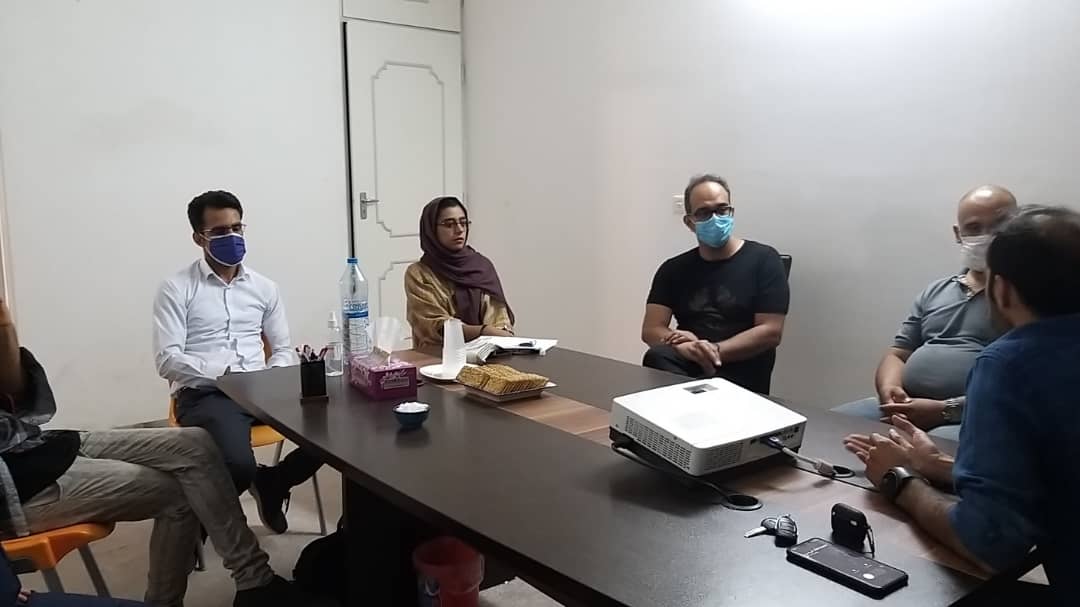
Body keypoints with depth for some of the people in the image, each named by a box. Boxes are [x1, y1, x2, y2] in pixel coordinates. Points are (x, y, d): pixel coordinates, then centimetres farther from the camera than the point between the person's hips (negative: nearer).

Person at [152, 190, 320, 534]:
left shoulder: (264, 287, 15)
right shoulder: (176, 289, 2)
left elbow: (283, 350, 15)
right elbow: (168, 360, -7)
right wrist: (226, 374, -18)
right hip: (204, 394, -4)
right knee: (238, 466, -34)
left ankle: (271, 484, 8)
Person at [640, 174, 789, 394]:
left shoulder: (763, 259, 3)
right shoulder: (674, 269, 13)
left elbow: (770, 332, -4)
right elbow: (651, 330, 2)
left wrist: (714, 350, -15)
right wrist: (686, 347, -20)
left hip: (741, 376, -3)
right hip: (688, 365, 3)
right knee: (656, 358, -30)